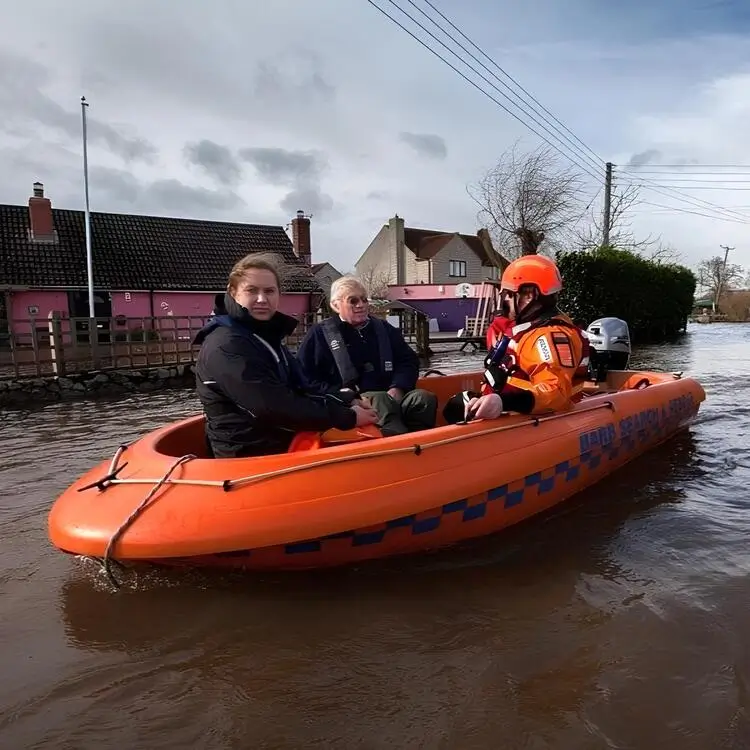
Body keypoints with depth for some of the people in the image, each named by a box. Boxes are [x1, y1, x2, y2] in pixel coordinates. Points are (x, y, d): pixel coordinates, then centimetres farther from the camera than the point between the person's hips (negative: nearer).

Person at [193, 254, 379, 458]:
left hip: (282, 443, 9)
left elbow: (299, 391, 11)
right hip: (252, 457, -8)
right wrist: (348, 417, -20)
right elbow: (274, 408, -26)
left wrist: (347, 402, -4)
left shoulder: (264, 334, 11)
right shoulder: (226, 346, -19)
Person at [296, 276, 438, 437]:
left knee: (425, 399, -26)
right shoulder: (320, 334, 8)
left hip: (390, 397, 5)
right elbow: (303, 376, 2)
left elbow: (409, 360, 20)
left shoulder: (384, 329, 22)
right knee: (381, 401, -38)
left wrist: (398, 388, -1)